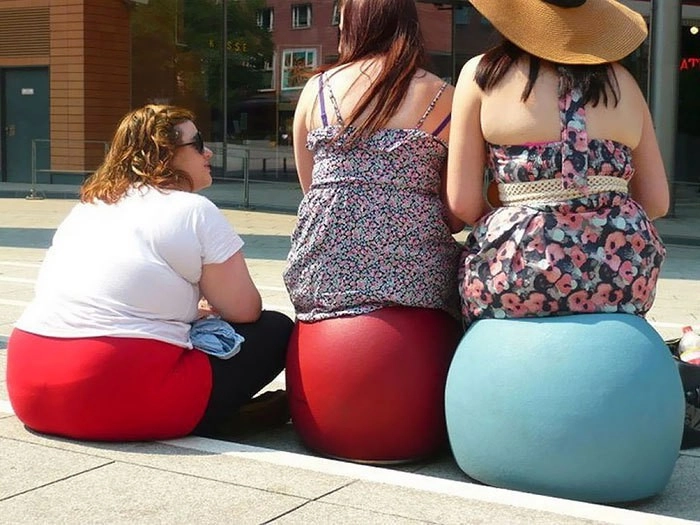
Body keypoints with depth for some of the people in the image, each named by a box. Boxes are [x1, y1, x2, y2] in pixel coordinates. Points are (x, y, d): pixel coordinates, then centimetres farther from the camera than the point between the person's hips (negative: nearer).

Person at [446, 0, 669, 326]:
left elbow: (462, 203, -2)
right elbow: (656, 202, 12)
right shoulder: (620, 80, 12)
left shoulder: (483, 73, 3)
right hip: (625, 276, 4)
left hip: (518, 276, -3)